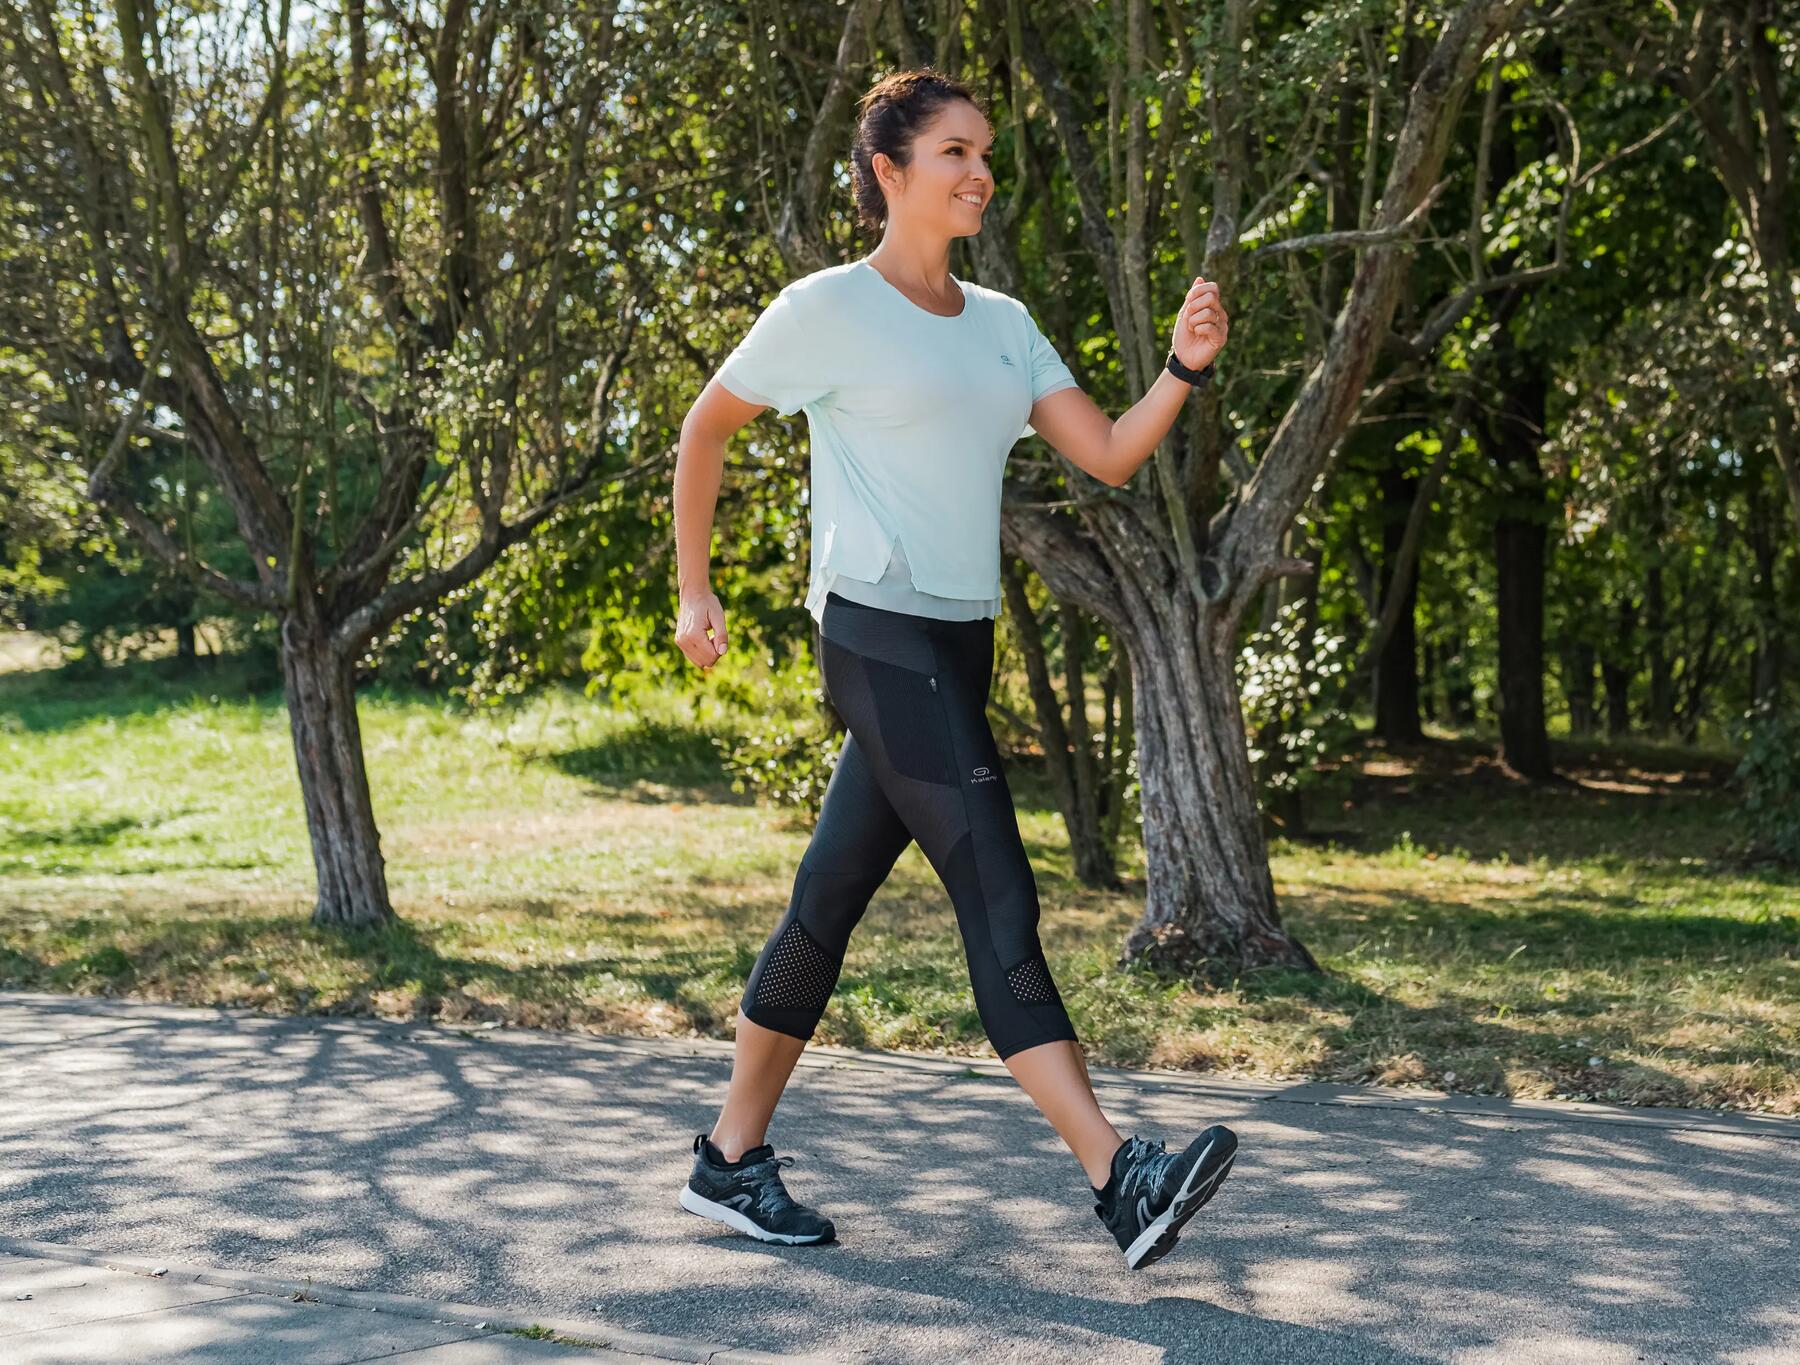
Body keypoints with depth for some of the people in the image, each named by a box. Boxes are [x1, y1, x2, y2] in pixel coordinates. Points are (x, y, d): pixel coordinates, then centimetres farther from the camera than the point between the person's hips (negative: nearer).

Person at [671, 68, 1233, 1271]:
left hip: (959, 651, 7)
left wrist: (1184, 369, -10)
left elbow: (1108, 455, 7)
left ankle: (733, 1159, 22)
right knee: (1001, 906, -14)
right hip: (879, 638, -7)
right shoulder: (827, 310, -4)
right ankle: (1121, 1180, -16)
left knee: (829, 903, 12)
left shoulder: (1003, 324, 14)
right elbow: (707, 427, 5)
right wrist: (695, 590, 4)